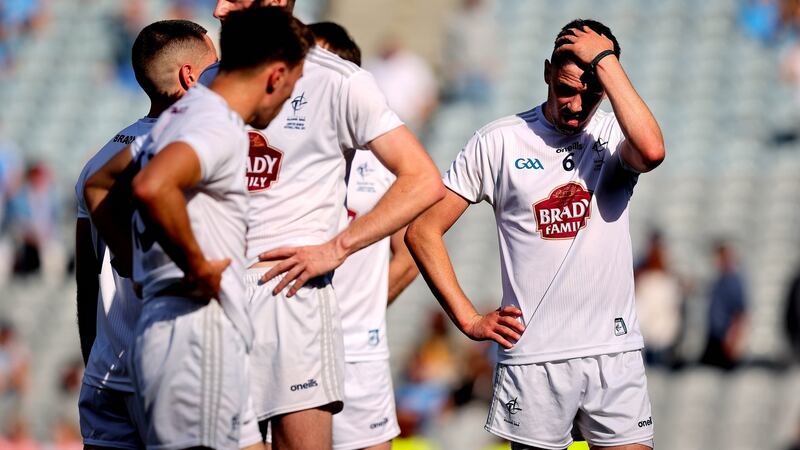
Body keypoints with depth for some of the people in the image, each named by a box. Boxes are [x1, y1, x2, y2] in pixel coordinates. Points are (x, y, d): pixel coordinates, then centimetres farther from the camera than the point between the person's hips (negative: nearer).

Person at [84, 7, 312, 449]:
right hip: (194, 332, -10)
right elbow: (151, 187, -34)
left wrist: (139, 265, 24)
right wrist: (198, 267, -22)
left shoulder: (180, 115, 18)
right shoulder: (221, 128, -13)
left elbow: (98, 186, 30)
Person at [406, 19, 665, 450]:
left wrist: (604, 60, -16)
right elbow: (423, 231, 4)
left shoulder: (615, 135, 4)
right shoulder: (498, 142, 2)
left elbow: (651, 151, -23)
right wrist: (469, 320, -3)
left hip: (614, 351, 1)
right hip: (532, 356, -1)